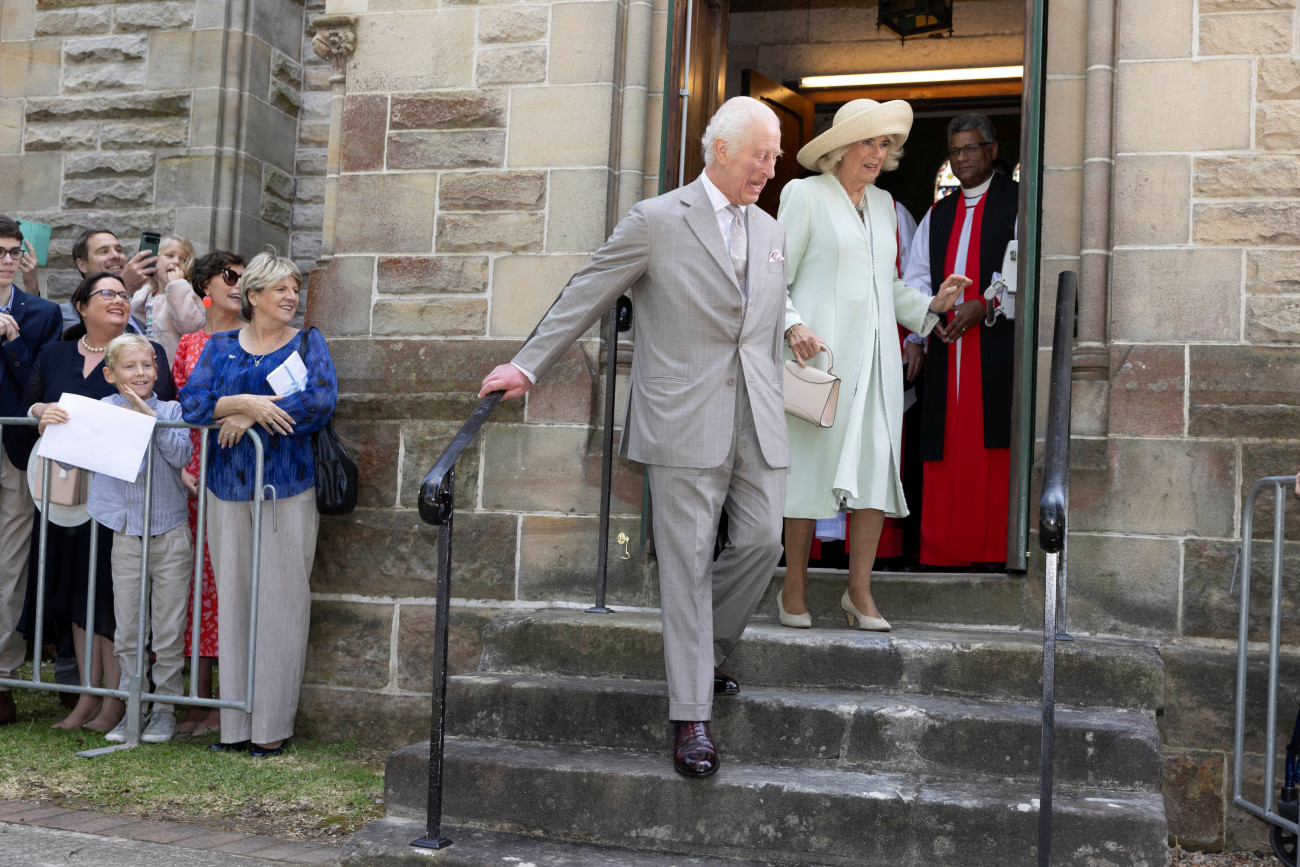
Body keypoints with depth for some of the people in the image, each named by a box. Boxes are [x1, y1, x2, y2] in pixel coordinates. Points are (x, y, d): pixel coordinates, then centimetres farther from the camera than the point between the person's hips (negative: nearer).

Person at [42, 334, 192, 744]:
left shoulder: (170, 410, 2)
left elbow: (182, 455, -13)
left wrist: (150, 416, -20)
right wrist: (49, 422, -21)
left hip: (170, 535, -1)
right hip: (126, 536, 1)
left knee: (169, 631, 5)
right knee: (127, 631, 8)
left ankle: (164, 707, 17)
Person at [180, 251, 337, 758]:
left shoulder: (307, 343, 7)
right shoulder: (220, 346, 13)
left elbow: (320, 402, -11)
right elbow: (192, 403, -1)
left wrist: (248, 417, -8)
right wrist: (245, 402, -17)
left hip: (288, 487, -2)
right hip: (228, 487, 3)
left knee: (280, 600, -4)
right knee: (232, 599, 3)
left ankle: (273, 727, 3)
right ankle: (235, 726, 10)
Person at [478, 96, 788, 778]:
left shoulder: (770, 232, 17)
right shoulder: (657, 221, -2)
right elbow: (584, 296, 0)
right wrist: (528, 365, -4)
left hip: (757, 423, 6)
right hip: (685, 421, -5)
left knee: (762, 542, -1)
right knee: (687, 562, -3)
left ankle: (704, 654, 26)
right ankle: (690, 716, 4)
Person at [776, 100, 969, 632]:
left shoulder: (883, 204, 19)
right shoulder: (805, 194, 2)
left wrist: (930, 305, 9)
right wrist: (793, 326, -16)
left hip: (874, 353, 5)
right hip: (821, 349, -5)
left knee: (878, 463, -4)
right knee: (813, 461, -3)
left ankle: (860, 592, 4)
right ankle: (794, 590, 8)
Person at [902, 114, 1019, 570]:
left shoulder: (1016, 201, 6)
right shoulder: (938, 214, 22)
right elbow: (916, 276, 20)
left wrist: (986, 305, -15)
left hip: (998, 342, -5)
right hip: (946, 345, 5)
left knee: (992, 444, -9)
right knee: (946, 448, 2)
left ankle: (993, 548, -6)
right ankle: (945, 549, 5)